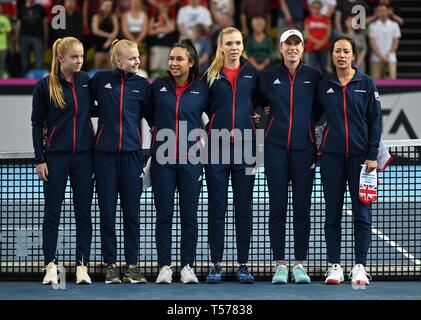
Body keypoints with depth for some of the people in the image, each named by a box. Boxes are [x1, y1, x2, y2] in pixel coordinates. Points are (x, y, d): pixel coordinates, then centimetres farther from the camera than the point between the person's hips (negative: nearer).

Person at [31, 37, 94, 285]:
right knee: (52, 212, 2)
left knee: (84, 212, 4)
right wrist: (39, 159, -4)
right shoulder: (45, 86, -4)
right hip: (56, 155, -2)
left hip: (84, 155, 2)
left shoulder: (86, 81, 4)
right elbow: (37, 123, 0)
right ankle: (51, 265, 7)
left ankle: (82, 265, 9)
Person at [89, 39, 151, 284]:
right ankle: (111, 265, 9)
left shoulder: (142, 84, 6)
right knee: (107, 211, 3)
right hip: (105, 153, -1)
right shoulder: (101, 80, 2)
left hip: (131, 153, 1)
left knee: (132, 211, 3)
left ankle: (132, 265, 9)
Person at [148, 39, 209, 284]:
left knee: (189, 215, 2)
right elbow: (148, 113, 17)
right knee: (164, 214, 2)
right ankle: (165, 266, 7)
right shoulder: (158, 86, 3)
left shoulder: (202, 88, 0)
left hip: (190, 158, -1)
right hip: (162, 159, 1)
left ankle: (188, 266, 8)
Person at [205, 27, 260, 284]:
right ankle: (216, 264, 5)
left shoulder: (252, 74, 8)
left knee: (244, 207, 3)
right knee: (217, 207, 1)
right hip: (217, 146, -1)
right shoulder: (211, 75, 6)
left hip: (244, 146, 1)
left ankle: (243, 264, 7)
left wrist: (253, 116, 4)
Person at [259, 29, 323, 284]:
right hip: (276, 147, 0)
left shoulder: (314, 76, 5)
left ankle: (300, 265, 6)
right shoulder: (269, 76, 6)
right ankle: (280, 265, 4)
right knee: (278, 206, 0)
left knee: (302, 206, 1)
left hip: (304, 147, 0)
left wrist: (319, 142, 4)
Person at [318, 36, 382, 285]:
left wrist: (372, 155, -5)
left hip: (360, 155, -2)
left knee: (362, 213, -1)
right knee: (332, 213, 2)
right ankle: (335, 266, 7)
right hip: (332, 155, 2)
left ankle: (360, 267, 2)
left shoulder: (367, 84, 2)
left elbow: (375, 121, 1)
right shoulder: (324, 85, 8)